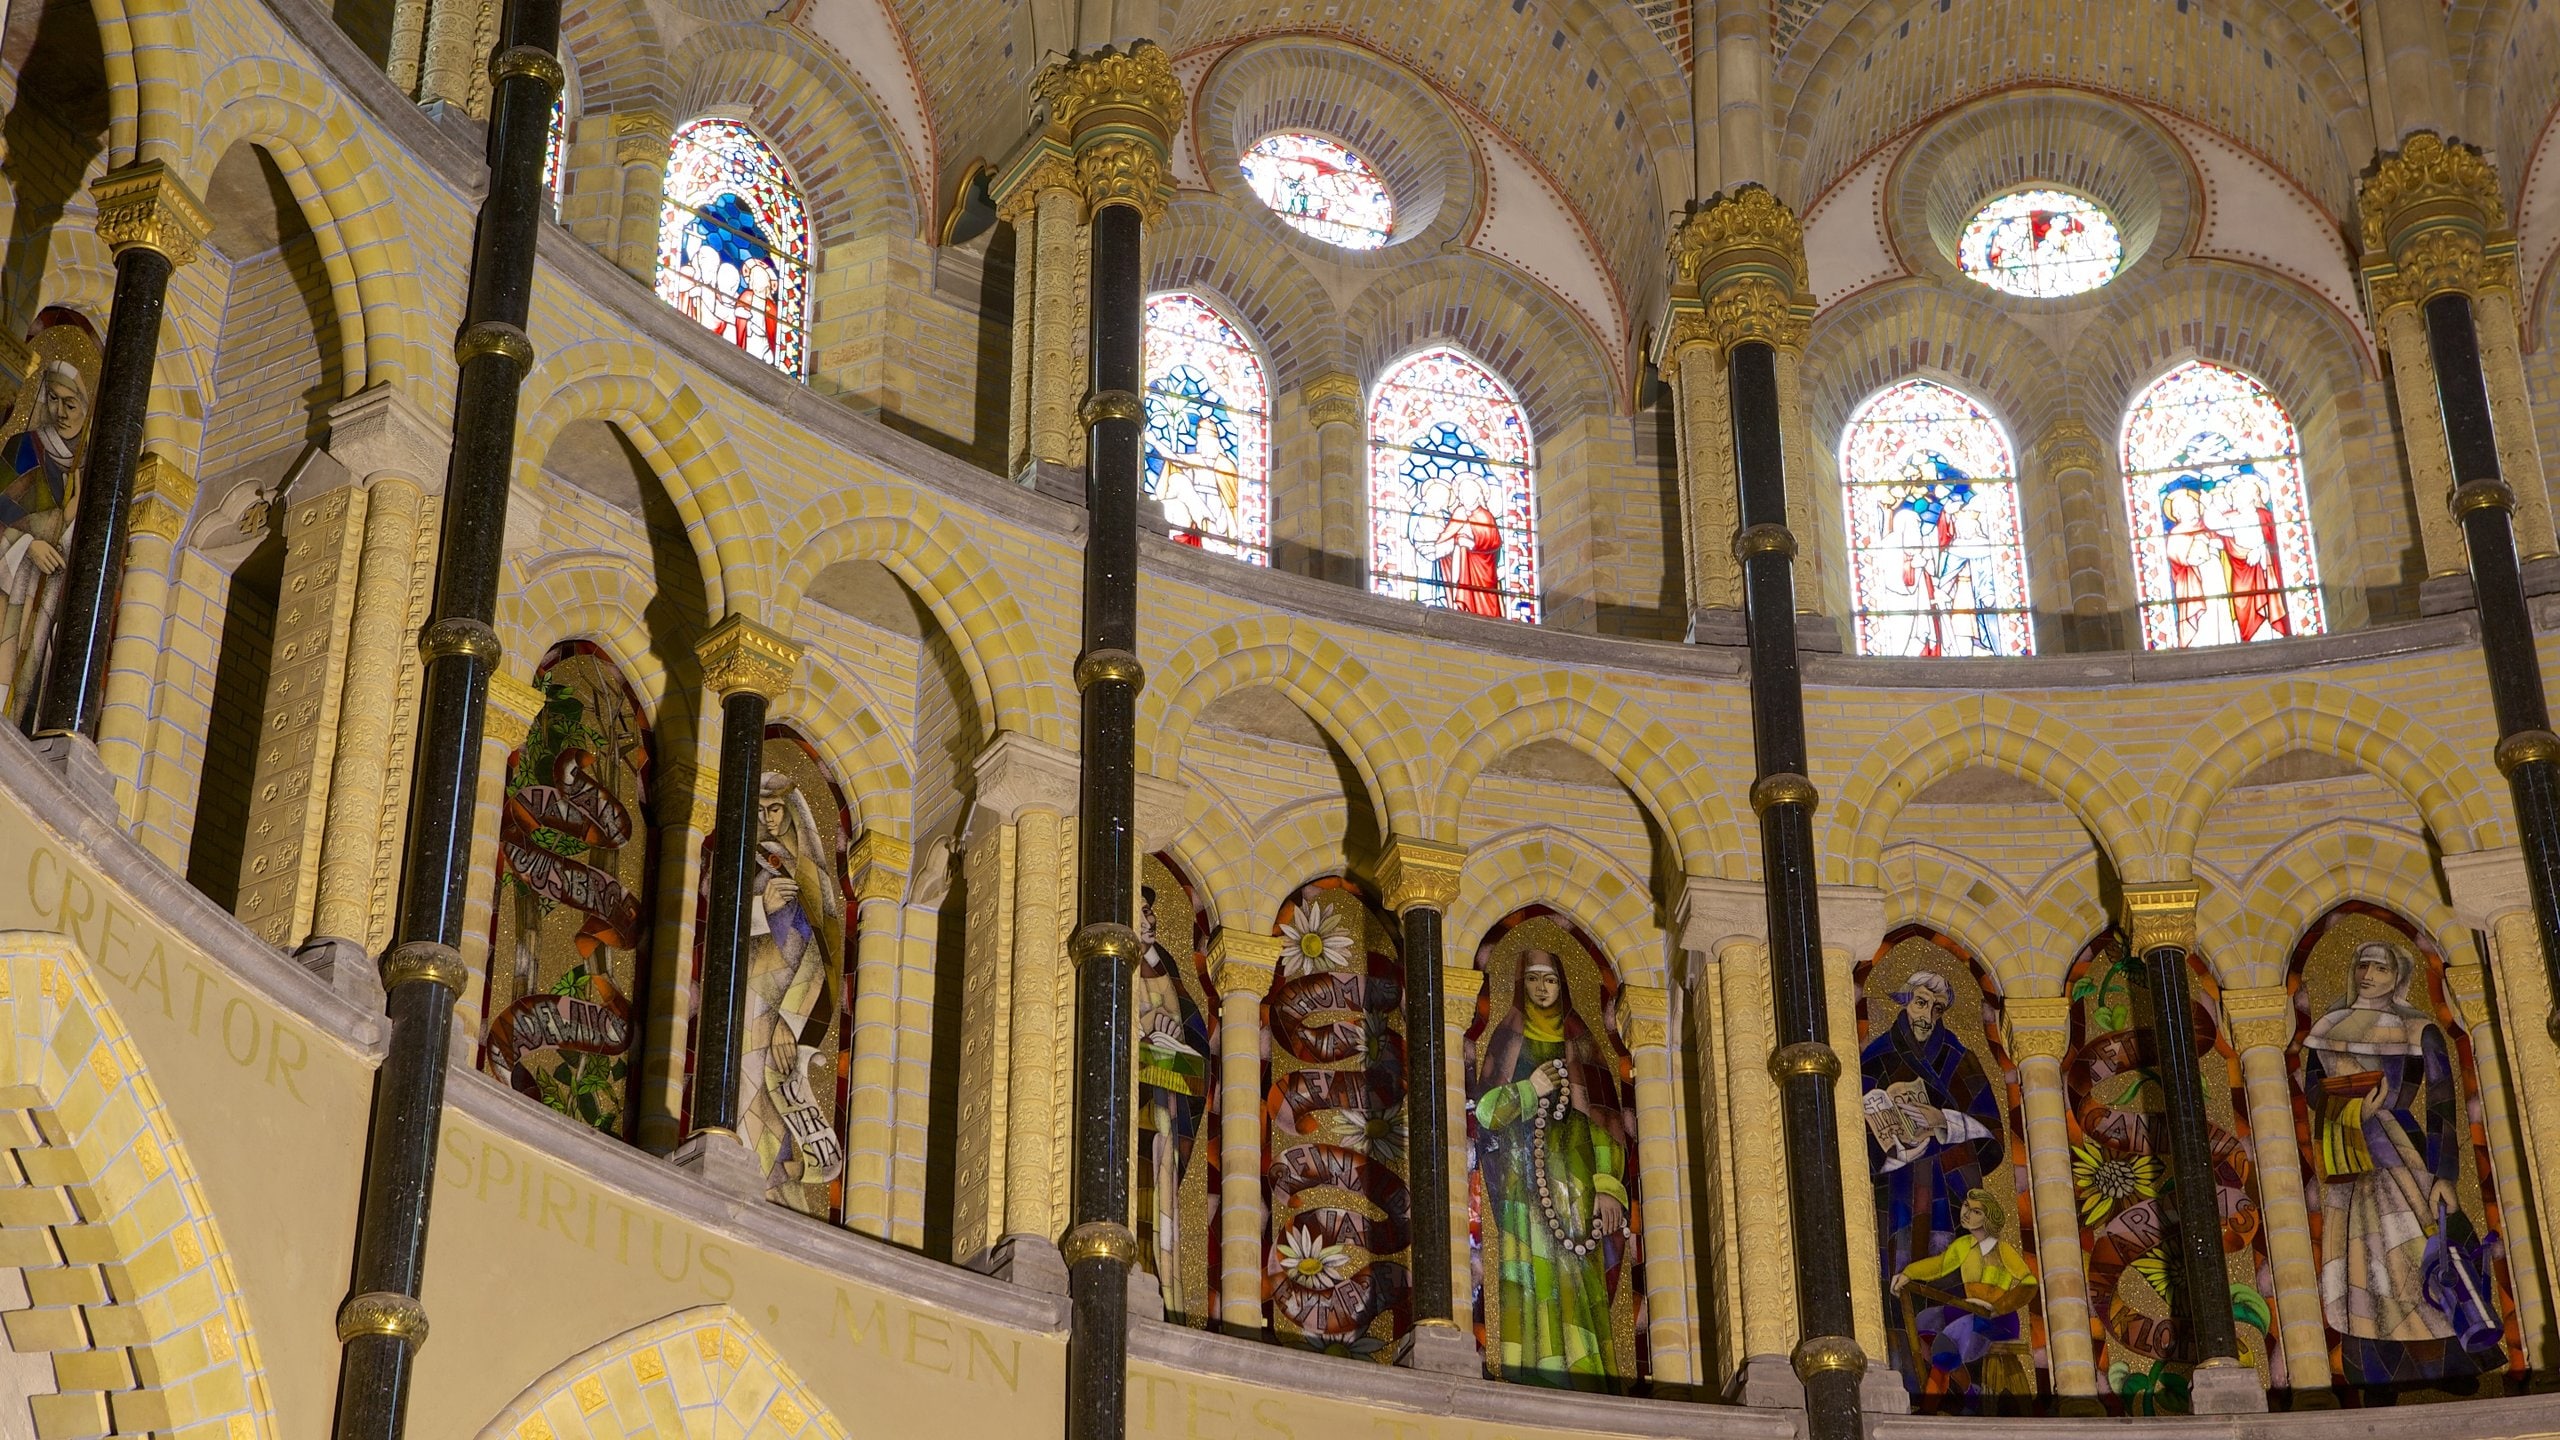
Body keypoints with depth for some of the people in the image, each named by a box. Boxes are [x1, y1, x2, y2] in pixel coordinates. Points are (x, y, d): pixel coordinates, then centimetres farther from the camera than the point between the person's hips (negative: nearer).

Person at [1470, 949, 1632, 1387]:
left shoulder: (1581, 1044, 13)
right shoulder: (1508, 1038, 12)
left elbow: (1605, 1119, 6)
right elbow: (1484, 1109, 5)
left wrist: (1608, 1186, -5)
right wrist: (1528, 1090, -11)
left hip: (1575, 1177, 1)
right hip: (1525, 1178, -1)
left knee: (1578, 1279, -8)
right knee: (1532, 1272, -11)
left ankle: (1584, 1380, -12)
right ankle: (1532, 1379, -15)